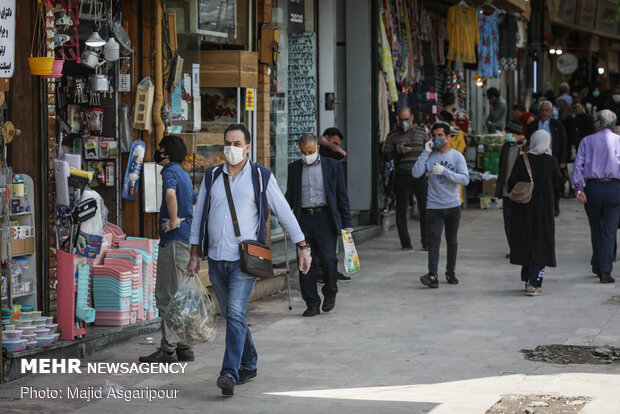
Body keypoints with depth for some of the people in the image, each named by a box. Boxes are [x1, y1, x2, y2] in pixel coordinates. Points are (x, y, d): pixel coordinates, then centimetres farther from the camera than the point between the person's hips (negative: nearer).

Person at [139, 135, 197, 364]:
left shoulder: (170, 172, -12)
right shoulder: (184, 174, 18)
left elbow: (170, 193, -35)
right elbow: (195, 203, 32)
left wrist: (174, 221, -24)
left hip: (173, 241, -10)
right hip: (186, 240, 10)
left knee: (167, 296, -7)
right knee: (177, 295, 14)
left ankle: (168, 349, -6)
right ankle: (183, 346, 17)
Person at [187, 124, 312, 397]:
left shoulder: (261, 177, 0)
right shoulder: (212, 177, 10)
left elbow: (284, 213, 4)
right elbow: (200, 216, 14)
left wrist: (302, 247, 3)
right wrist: (195, 254, 10)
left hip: (245, 259, -4)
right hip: (216, 259, 5)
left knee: (235, 314, -17)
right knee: (232, 316, 12)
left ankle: (229, 374, -22)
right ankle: (248, 364, 28)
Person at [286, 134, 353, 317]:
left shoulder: (332, 166, 7)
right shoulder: (294, 168, 13)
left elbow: (342, 196, 7)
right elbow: (290, 195, 18)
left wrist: (346, 223, 2)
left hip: (325, 219, -2)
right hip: (303, 219, 2)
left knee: (328, 258, -12)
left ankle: (330, 293, 13)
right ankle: (312, 304, 6)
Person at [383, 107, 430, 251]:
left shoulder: (422, 132, 13)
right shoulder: (393, 135, 9)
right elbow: (386, 155, 3)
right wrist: (397, 150, -15)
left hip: (420, 175, 0)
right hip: (402, 176, 0)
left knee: (425, 207, -6)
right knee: (401, 209, 0)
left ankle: (426, 242, 0)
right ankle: (405, 243, 7)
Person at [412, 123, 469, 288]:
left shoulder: (457, 156, 0)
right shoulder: (429, 156, 3)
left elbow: (465, 179, -10)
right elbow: (416, 173, -10)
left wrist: (444, 172, -19)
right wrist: (425, 152, -11)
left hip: (453, 206, 1)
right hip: (433, 207, -1)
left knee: (452, 242, 13)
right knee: (434, 242, -12)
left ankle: (451, 273, 27)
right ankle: (432, 276, -21)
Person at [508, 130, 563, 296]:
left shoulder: (522, 160, -5)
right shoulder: (551, 161, -7)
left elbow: (512, 182, -4)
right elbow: (558, 181, 6)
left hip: (523, 208, 2)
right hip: (544, 208, -2)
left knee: (524, 242, 15)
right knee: (540, 244, 3)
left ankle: (528, 280, 22)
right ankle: (534, 283, -6)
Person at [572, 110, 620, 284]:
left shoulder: (587, 141, 7)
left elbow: (578, 164, -3)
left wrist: (578, 188, -7)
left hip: (593, 188, 1)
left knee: (596, 229, 16)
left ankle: (597, 266, 27)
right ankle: (605, 271, -8)